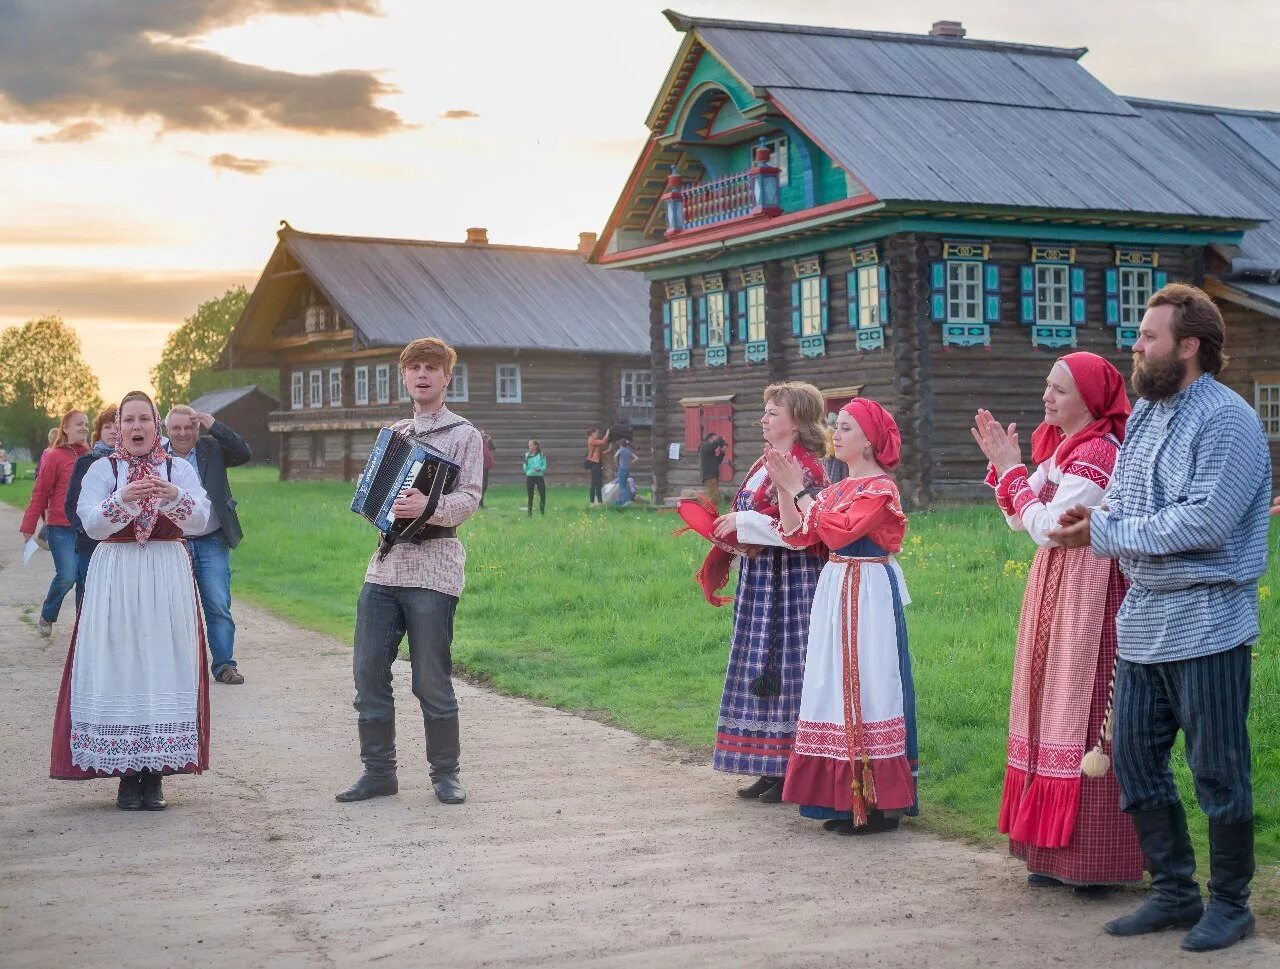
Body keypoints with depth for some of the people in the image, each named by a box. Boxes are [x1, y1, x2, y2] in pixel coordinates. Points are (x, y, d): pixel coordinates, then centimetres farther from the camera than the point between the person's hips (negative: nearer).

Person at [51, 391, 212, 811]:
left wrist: (174, 496, -29)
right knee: (118, 668, -4)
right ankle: (126, 775, 3)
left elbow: (199, 519, -8)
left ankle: (155, 774, 4)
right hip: (115, 580, 0)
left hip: (167, 578, 1)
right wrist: (122, 500, -29)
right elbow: (92, 524, -9)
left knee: (164, 666, -3)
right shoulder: (102, 470, 6)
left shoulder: (180, 470, 8)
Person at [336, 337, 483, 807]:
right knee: (369, 673, 3)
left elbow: (468, 499, -11)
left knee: (431, 680, -3)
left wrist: (428, 507, -29)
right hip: (384, 566, 6)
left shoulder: (464, 435, 2)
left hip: (432, 568, -5)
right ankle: (378, 770, 15)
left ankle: (445, 773, 11)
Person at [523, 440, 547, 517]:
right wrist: (525, 463, -11)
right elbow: (525, 469, 8)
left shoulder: (541, 455, 1)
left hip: (539, 477, -2)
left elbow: (544, 467, 0)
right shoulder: (527, 455, 7)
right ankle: (529, 514, 9)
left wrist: (539, 469, -19)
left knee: (543, 495, -8)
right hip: (529, 477, 2)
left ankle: (542, 513, 4)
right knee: (530, 497, 4)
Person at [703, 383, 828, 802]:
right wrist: (729, 525, 5)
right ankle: (769, 768, 18)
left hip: (790, 581, -9)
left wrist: (743, 522, -19)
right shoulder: (765, 463, 15)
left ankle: (791, 772, 3)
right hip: (760, 578, 10)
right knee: (762, 669, 11)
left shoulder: (803, 467, -14)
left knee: (786, 665, -4)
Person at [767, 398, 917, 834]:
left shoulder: (880, 489, -10)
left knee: (865, 689, -7)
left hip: (869, 595, -8)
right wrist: (782, 487, -2)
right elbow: (797, 535, 8)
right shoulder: (835, 489, 14)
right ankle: (844, 798, 17)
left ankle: (877, 802, 0)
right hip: (834, 591, 8)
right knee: (836, 688, 9)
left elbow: (839, 533, -22)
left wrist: (799, 489, -15)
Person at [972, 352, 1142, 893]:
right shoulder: (1060, 449, 13)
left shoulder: (1098, 454, -16)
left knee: (1084, 711, -6)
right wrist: (1000, 464, 4)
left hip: (1087, 593, -10)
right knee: (1055, 710, 11)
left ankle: (1095, 859, 2)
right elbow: (1019, 521, 14)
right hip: (1054, 590, 10)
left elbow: (1046, 527, -19)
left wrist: (1013, 471, -11)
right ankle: (1058, 852, 19)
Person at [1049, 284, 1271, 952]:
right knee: (1134, 757, 12)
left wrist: (1106, 534, -17)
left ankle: (1229, 904, 18)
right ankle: (1174, 893, 25)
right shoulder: (1145, 412, 13)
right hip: (1142, 620, 8)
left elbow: (1206, 521, -22)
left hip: (1206, 624, -8)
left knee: (1218, 771, 3)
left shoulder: (1226, 419, -13)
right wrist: (1094, 519, -7)